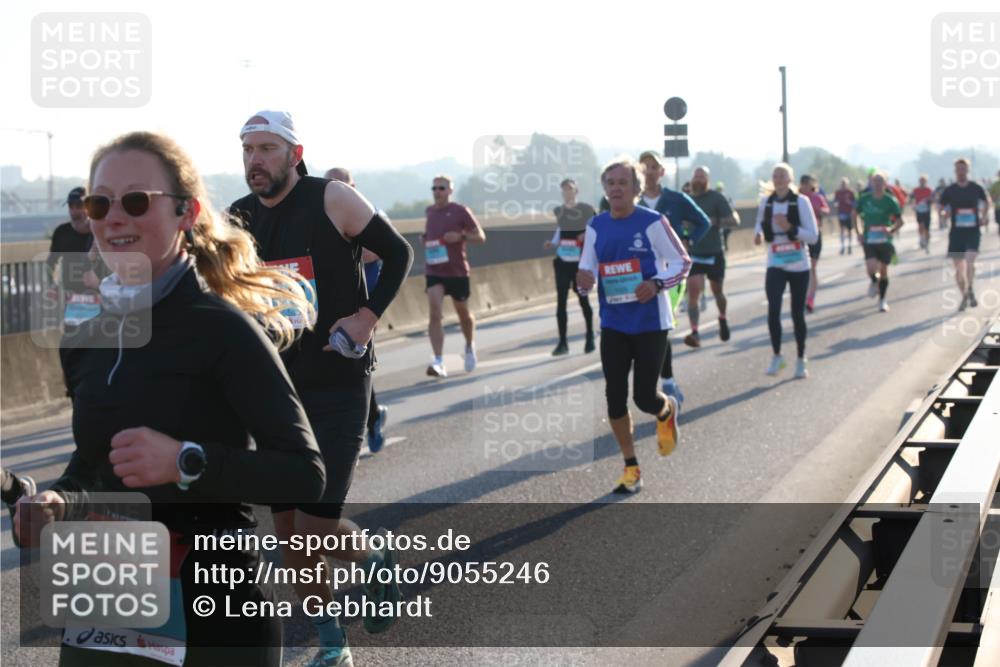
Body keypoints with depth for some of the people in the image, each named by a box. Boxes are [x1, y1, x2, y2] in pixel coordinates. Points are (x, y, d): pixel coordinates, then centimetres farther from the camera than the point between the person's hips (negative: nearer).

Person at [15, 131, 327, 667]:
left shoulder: (223, 329, -13)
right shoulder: (85, 342, 5)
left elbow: (304, 475, -16)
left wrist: (187, 462, -26)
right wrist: (58, 502, -3)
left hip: (214, 610, -6)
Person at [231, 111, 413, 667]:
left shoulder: (332, 200, -10)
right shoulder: (238, 219, 4)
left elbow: (399, 253, -1)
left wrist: (370, 315, -13)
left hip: (339, 386, -5)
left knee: (316, 527, -12)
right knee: (290, 533, 6)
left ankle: (375, 560, 22)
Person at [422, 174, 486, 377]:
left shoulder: (460, 211, -5)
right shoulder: (430, 211, 9)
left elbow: (480, 237, -3)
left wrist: (460, 236, -20)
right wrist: (425, 240, 7)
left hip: (457, 271, -2)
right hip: (434, 271, 2)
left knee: (463, 314, 13)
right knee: (435, 314, -15)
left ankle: (470, 346, 43)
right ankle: (439, 362, -21)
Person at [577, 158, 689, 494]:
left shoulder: (653, 222, -9)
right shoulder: (596, 227, 3)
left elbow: (682, 262, -4)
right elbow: (586, 270, 7)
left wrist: (657, 283, -22)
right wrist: (584, 280, -17)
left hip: (650, 324, -4)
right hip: (613, 325, 4)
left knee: (644, 397, -3)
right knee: (615, 397, 0)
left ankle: (667, 411, 36)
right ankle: (631, 468, 14)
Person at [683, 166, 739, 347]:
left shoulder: (716, 198, -6)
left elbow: (734, 221, -13)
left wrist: (713, 222, -25)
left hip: (715, 254, -2)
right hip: (694, 255, 2)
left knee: (717, 291, 13)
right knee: (693, 291, -14)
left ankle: (723, 319, 43)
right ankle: (694, 333, -18)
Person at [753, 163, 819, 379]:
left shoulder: (801, 202, -7)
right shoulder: (765, 202, 1)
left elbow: (813, 235, -9)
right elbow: (760, 225, 20)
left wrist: (790, 228, -23)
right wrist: (758, 234, -3)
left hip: (799, 266, -1)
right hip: (775, 265, 1)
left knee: (797, 314, 7)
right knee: (773, 309, -18)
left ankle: (801, 360, 23)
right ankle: (777, 356, -3)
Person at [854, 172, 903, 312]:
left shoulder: (890, 201, -5)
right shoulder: (864, 199, 0)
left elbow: (900, 220, 1)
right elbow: (855, 215, 14)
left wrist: (891, 230, -17)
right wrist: (858, 233, 5)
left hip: (884, 240, 0)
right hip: (869, 239, 0)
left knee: (883, 270, 7)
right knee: (871, 268, -18)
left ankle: (882, 300, 22)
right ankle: (874, 281, 19)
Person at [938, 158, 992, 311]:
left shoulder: (976, 188, 2)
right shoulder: (949, 190, 2)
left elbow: (986, 201, 20)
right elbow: (942, 209, 10)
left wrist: (983, 217, 8)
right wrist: (944, 213, -13)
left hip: (973, 230, -2)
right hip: (956, 231, 2)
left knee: (969, 261, -20)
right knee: (958, 267, 4)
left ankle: (970, 290, 0)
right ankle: (964, 296, 19)